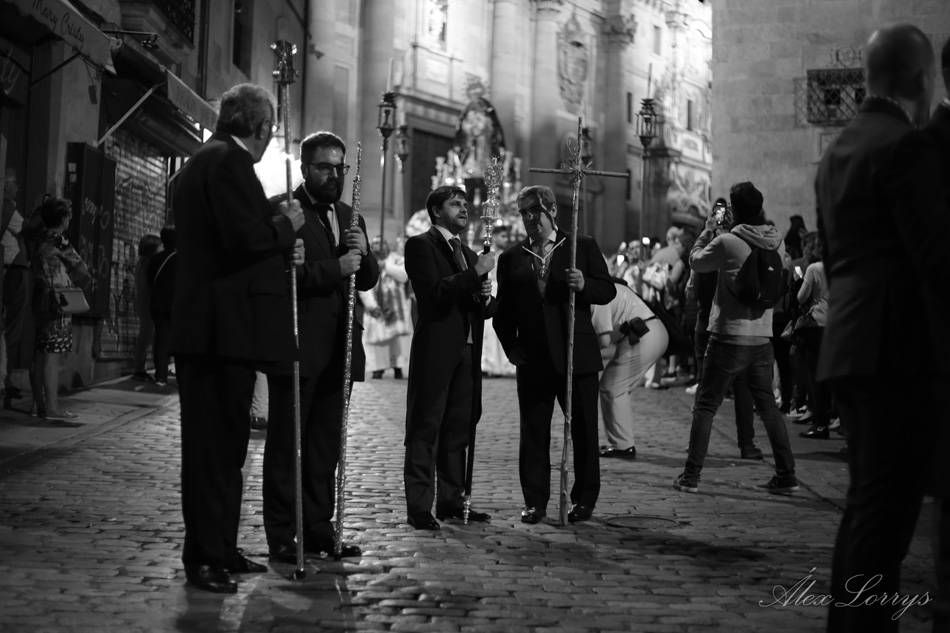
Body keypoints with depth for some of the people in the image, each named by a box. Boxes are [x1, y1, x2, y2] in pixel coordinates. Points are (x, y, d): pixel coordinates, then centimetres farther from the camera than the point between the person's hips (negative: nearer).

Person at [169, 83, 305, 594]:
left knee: (223, 442, 15)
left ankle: (220, 549, 23)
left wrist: (278, 249, 17)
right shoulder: (228, 161, -12)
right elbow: (245, 236, -22)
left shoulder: (202, 162, 20)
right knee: (216, 442, -5)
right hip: (224, 324, -10)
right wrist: (285, 227, -5)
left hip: (207, 326, 10)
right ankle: (204, 557, 2)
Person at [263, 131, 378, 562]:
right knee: (285, 444, 0)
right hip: (296, 346, -7)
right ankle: (281, 535, 5)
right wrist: (335, 268, -21)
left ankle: (319, 528, 17)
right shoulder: (280, 210, -5)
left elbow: (367, 280, 17)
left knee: (327, 444, 10)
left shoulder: (348, 216, 18)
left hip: (338, 348, 7)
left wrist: (363, 254, -4)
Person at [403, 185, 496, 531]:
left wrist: (485, 297, 0)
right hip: (435, 350, -7)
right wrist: (476, 272, -17)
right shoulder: (421, 245, -3)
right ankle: (419, 506, -2)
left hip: (467, 352, 8)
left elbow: (484, 309, 23)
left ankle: (451, 500, 18)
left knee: (458, 428, 11)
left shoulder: (470, 254, 21)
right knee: (425, 428, -4)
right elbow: (435, 292, -18)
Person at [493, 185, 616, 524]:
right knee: (533, 433, 4)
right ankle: (535, 502, 12)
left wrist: (584, 285, -17)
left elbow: (608, 290, 2)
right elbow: (503, 311, 13)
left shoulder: (583, 245, 5)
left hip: (577, 356, -2)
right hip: (533, 359, 2)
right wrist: (511, 346, 1)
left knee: (583, 431, 4)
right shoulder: (511, 258, 11)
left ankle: (584, 500, 15)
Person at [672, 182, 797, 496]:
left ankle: (691, 476, 6)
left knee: (705, 407, 5)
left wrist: (708, 231, 13)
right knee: (768, 406, 14)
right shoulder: (776, 242, 1)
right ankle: (786, 475, 16)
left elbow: (695, 262, 0)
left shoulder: (727, 242, -15)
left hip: (730, 337, -5)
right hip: (762, 338, 5)